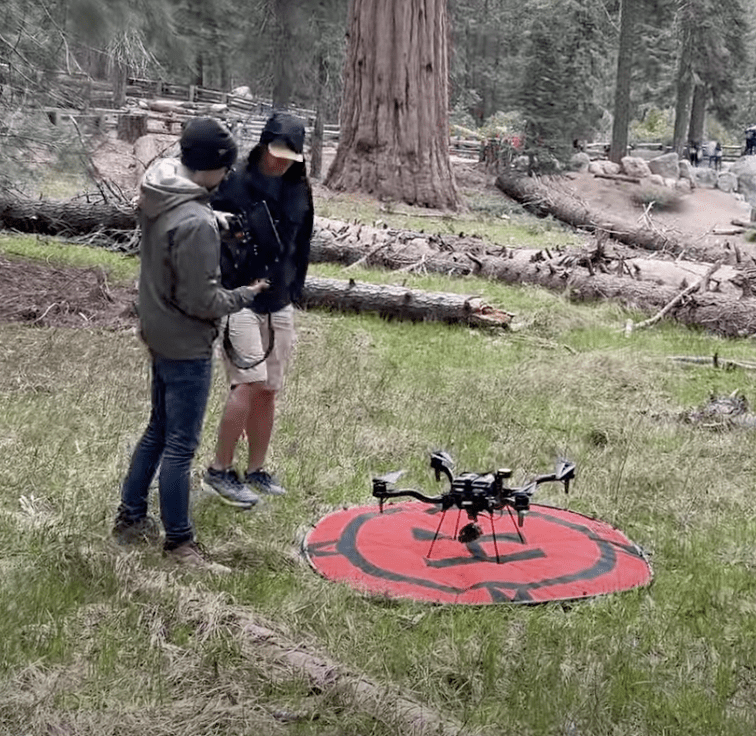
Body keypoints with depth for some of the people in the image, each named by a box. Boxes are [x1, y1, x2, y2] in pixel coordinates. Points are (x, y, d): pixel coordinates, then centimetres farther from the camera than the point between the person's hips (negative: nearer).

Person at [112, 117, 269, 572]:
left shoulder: (155, 195, -1)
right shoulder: (195, 224, -28)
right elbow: (199, 301, -24)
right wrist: (245, 295, -8)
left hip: (159, 333, 9)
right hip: (187, 346, -9)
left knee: (159, 431, 22)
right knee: (181, 446, 2)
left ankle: (130, 518, 34)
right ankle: (179, 542, 15)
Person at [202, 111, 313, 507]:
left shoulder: (300, 191, 7)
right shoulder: (234, 184, -9)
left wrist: (294, 290, 15)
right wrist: (219, 227, -25)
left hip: (279, 304, 6)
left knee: (268, 391, 9)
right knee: (249, 384, -13)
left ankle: (256, 470, 22)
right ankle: (219, 469, 2)